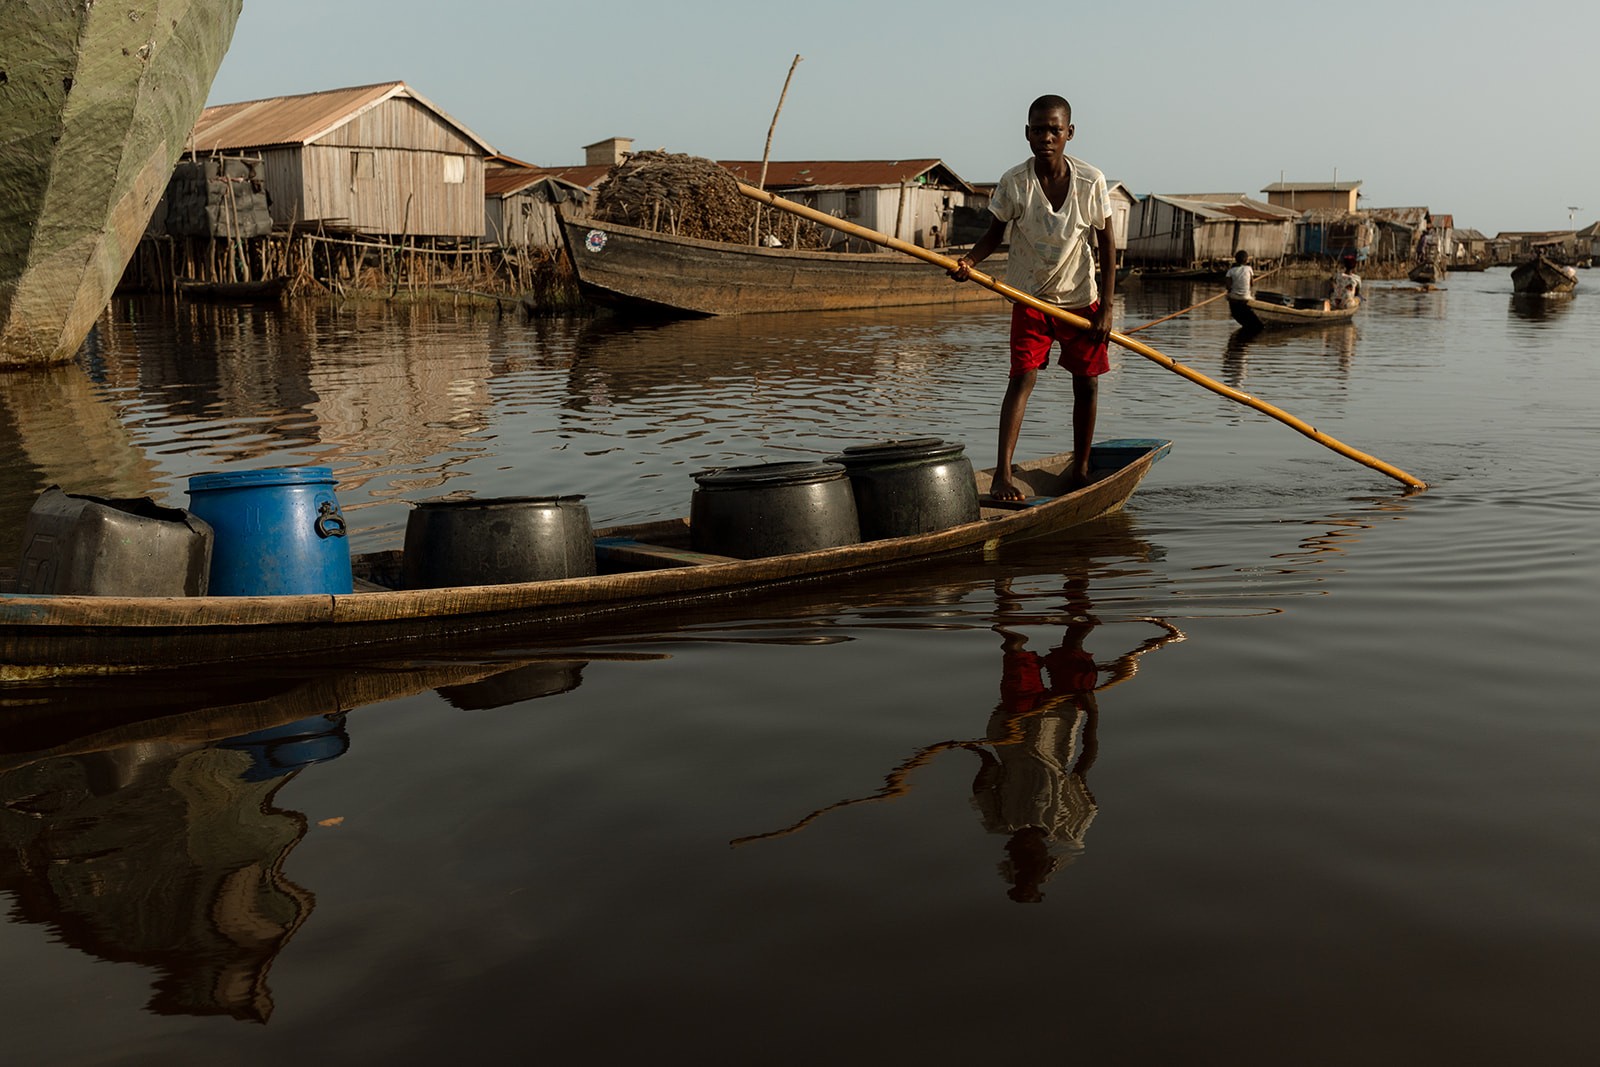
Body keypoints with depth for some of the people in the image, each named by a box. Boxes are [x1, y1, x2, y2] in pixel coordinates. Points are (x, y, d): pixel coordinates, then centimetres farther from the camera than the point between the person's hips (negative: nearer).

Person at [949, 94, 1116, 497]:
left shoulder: (1091, 181, -12)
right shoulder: (1013, 183, -14)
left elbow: (1106, 244, -4)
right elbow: (995, 233, -1)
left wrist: (1106, 307, -7)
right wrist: (969, 260, -23)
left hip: (1082, 298, 2)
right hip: (1031, 298, -1)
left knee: (1086, 383, 8)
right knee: (1022, 378, -13)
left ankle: (1080, 468, 26)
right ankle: (1002, 473, -17)